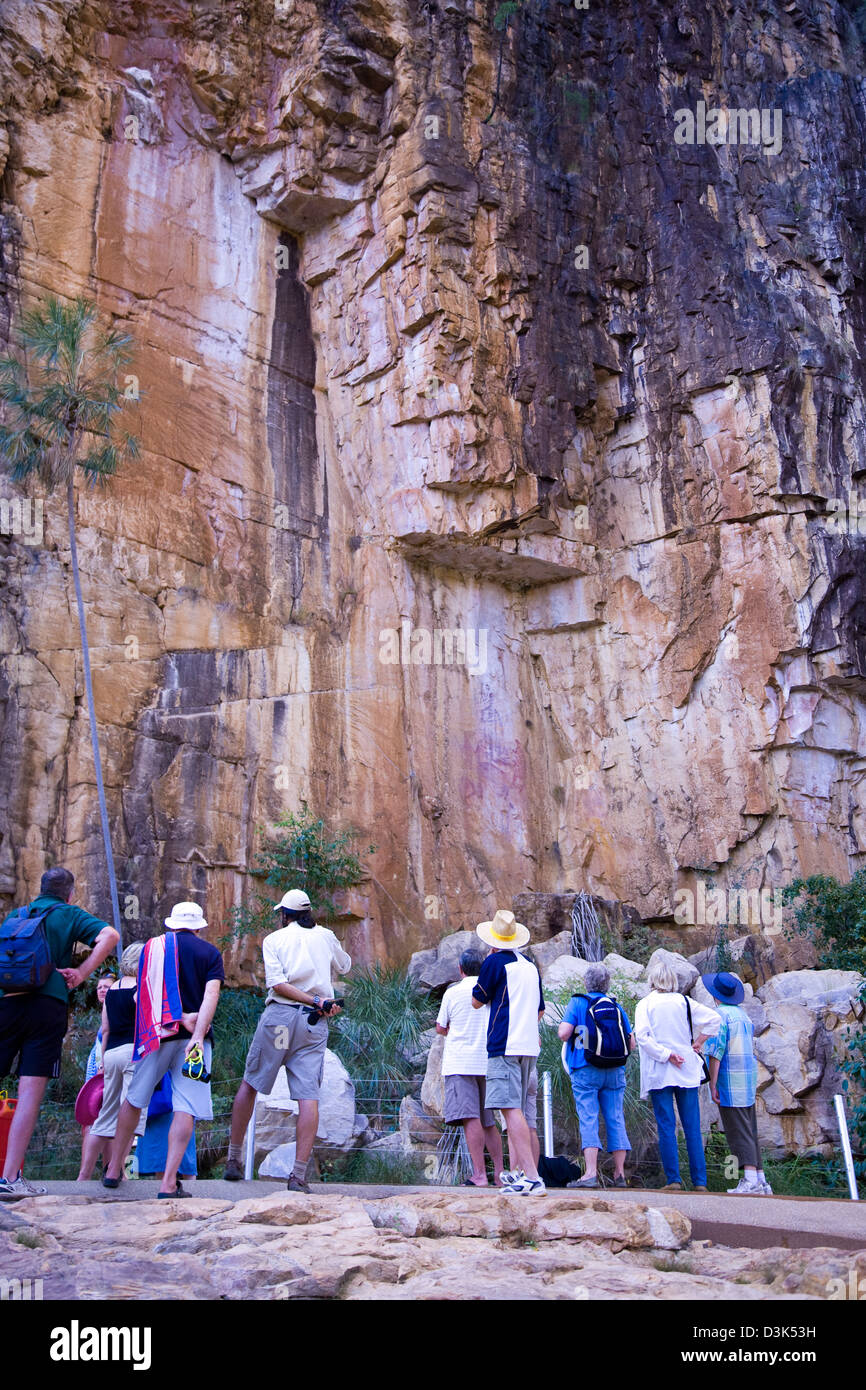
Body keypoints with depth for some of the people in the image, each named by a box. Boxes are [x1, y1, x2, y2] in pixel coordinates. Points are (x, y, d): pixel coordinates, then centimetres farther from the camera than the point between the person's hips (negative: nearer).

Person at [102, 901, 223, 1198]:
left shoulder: (153, 946, 10)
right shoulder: (210, 953, 6)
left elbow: (146, 993, -1)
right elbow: (211, 994, -8)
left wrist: (182, 1017, -7)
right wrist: (197, 1036, -17)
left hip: (156, 1035, 2)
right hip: (195, 1036, -2)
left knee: (134, 1099, 16)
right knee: (186, 1108, -3)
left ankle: (113, 1170, 24)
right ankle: (168, 1183, -11)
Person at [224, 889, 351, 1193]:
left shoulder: (274, 939, 6)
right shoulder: (325, 936, 13)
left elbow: (278, 984, -9)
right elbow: (345, 965, 32)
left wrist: (316, 1002, -9)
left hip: (280, 1016, -1)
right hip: (314, 1023, 1)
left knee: (250, 1084, 14)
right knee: (308, 1096, -4)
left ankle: (234, 1159, 18)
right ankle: (299, 1176, -9)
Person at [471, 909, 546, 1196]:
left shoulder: (494, 962, -6)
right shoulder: (530, 966, 16)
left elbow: (477, 1001, 2)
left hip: (504, 1044, -8)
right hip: (528, 1046, 8)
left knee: (511, 1109, -13)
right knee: (517, 1110, 15)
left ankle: (532, 1178, -21)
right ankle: (517, 1172, 16)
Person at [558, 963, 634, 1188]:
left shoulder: (578, 1002, -1)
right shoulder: (617, 1007, 10)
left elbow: (564, 1033, -12)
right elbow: (631, 1044, 8)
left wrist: (566, 1033, 10)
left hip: (586, 1070, -4)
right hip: (615, 1071, 4)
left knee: (588, 1119, -6)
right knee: (615, 1119, 7)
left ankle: (591, 1173, -15)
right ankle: (620, 1174, 9)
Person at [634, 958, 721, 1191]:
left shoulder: (645, 1004, -2)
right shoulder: (684, 1001, 5)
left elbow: (642, 1037, -14)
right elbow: (714, 1019, 2)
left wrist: (665, 1055, -10)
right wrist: (698, 1042, 6)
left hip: (659, 1073, -2)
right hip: (687, 1071, 2)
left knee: (666, 1127, 1)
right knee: (692, 1128, 5)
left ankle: (673, 1179, -3)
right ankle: (700, 1181, 4)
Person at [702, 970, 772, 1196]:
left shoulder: (720, 1015, -12)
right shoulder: (744, 1015, 14)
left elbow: (715, 1053, -18)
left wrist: (712, 1084, -14)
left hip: (730, 1084, -8)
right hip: (748, 1083, 8)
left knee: (738, 1133, -8)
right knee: (750, 1132, 12)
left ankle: (750, 1181, -12)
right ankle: (760, 1181, 13)